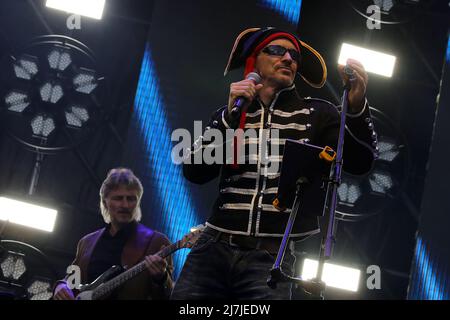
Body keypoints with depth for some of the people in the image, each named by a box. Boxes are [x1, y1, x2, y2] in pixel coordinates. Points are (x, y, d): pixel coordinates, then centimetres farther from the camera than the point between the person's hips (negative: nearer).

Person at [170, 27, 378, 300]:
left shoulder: (317, 114, 9)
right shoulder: (230, 115, 14)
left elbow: (359, 163, -4)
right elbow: (194, 172, 2)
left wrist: (357, 106, -20)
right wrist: (231, 116, -8)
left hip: (276, 254, -2)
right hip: (217, 246, 2)